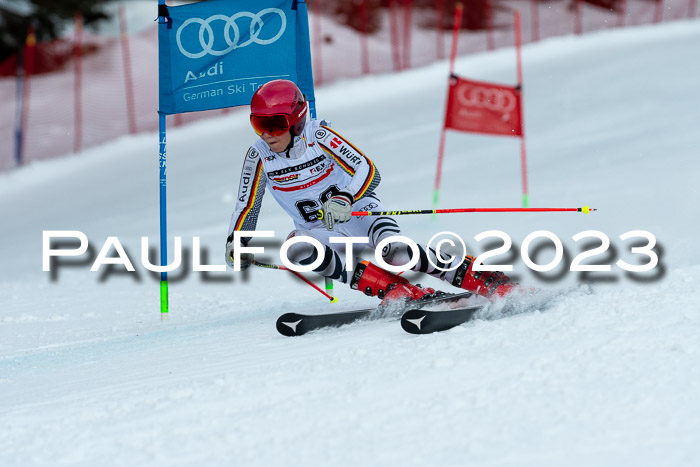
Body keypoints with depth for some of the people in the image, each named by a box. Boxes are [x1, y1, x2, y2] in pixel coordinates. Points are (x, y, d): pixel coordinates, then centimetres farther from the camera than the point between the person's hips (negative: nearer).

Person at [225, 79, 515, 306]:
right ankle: (399, 292, -35)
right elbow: (247, 205, 6)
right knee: (297, 249, -31)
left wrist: (343, 199, -37)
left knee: (393, 251, -33)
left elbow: (368, 172, -20)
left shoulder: (318, 136, -16)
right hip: (322, 232, 4)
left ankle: (486, 281, -23)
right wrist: (236, 242, -7)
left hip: (358, 209, -4)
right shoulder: (259, 156, -7)